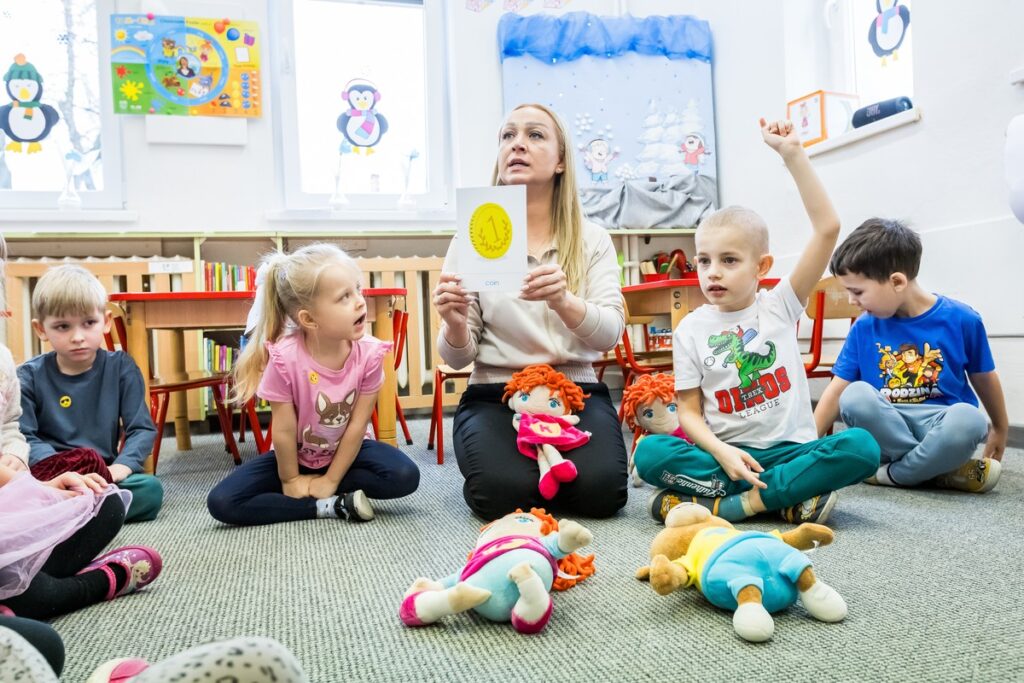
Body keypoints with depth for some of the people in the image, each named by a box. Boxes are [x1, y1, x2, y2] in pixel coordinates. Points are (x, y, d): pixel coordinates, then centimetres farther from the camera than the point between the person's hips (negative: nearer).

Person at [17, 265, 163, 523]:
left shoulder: (121, 368, 4)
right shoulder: (30, 376, 4)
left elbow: (142, 429, -1)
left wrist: (120, 468, -19)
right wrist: (60, 469, -23)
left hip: (104, 473, 1)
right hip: (49, 477, -1)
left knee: (151, 489, -29)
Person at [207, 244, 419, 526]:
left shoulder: (369, 353, -23)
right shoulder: (285, 358, -28)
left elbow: (357, 426, -16)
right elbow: (284, 431, -17)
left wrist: (331, 480, -13)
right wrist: (290, 480, -7)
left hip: (347, 451, 0)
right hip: (295, 455, 0)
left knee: (405, 476, -26)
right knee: (221, 503, -19)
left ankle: (326, 492, -10)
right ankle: (331, 506, -16)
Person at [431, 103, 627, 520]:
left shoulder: (592, 240, 5)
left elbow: (610, 334, -8)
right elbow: (457, 357, 1)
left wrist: (563, 302, -29)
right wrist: (455, 324, -24)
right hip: (495, 395, 0)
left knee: (601, 490, -25)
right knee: (506, 493, -27)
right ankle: (524, 467, 8)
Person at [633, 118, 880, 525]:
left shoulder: (779, 305, 3)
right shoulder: (690, 330, 3)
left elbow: (827, 227, -7)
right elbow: (689, 410, 1)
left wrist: (793, 155, -11)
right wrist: (721, 452, -19)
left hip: (790, 449, 1)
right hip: (727, 453, 0)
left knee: (861, 448, -28)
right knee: (649, 453, -27)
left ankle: (736, 502, -24)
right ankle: (787, 497, -24)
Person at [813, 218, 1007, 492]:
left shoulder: (961, 320, -6)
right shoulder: (863, 328, -1)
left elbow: (984, 378, 9)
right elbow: (836, 391, 0)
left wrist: (1000, 429, 24)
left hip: (941, 424, -1)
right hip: (887, 425, 1)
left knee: (968, 419, -35)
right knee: (855, 396, -30)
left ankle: (892, 473, -16)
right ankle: (935, 469, -20)